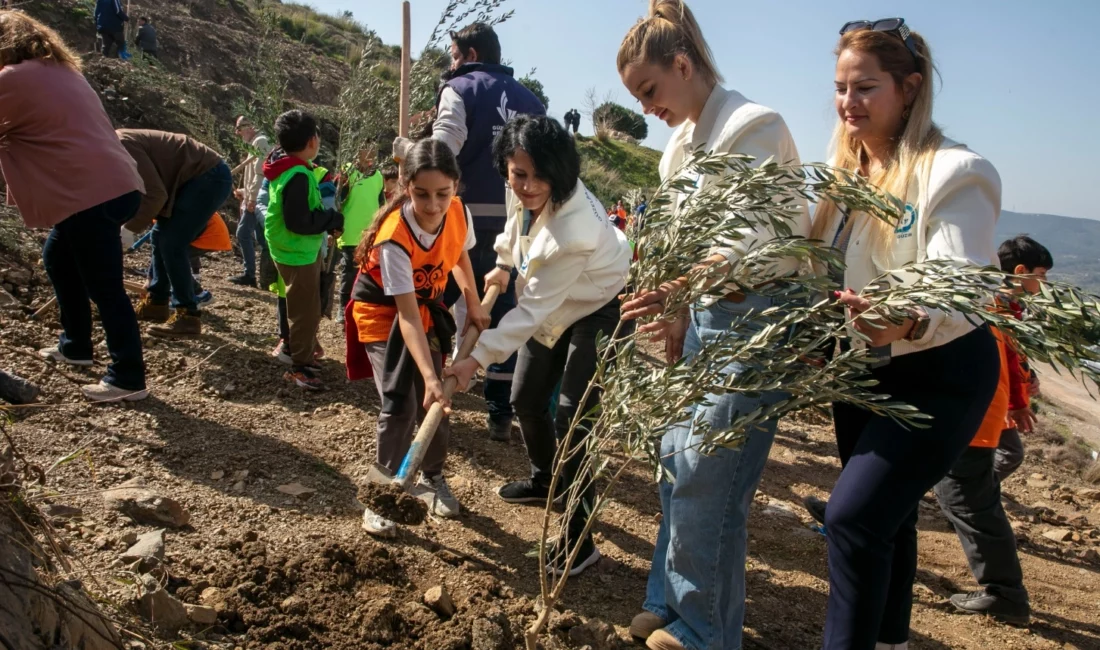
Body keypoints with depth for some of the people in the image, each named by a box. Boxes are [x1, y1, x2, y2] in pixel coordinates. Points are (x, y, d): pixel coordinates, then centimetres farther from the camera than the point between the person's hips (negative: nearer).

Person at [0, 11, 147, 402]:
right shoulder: (59, 70, 21)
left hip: (92, 194, -10)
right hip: (113, 186, 10)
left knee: (105, 289, -4)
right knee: (58, 257, 26)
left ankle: (128, 378, 2)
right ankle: (74, 346, 34)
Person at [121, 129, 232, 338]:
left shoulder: (122, 145, -18)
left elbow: (155, 194, -22)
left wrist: (129, 228, -13)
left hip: (210, 178, -11)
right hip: (197, 178, 11)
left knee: (172, 243, -12)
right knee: (161, 236, 14)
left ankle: (187, 317, -9)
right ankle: (156, 303, 23)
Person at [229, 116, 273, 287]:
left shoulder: (259, 142, -10)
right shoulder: (255, 144, 22)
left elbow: (260, 173, -20)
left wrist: (252, 197, -23)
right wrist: (244, 191, 18)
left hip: (256, 199, -10)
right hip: (256, 198, 10)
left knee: (243, 233, -10)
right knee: (260, 236, 9)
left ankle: (250, 274, -8)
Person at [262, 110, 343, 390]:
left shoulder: (288, 167, 5)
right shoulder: (298, 176, -26)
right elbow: (298, 222, -29)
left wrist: (327, 221, 4)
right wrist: (334, 219, -17)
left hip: (302, 249, 10)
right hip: (297, 253, -10)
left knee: (305, 308, 22)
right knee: (306, 311, 0)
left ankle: (305, 353, 36)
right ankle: (300, 365, 11)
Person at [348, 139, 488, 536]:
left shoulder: (459, 213, -19)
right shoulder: (394, 236, -35)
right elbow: (407, 315, -37)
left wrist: (474, 304, -2)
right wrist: (430, 376, -44)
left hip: (428, 306, 5)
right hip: (383, 312, -5)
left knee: (437, 402, 4)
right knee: (401, 406, -13)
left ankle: (432, 478, 28)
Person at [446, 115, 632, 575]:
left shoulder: (574, 230, -38)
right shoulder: (525, 192, -17)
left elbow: (532, 309, -33)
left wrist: (477, 359, -29)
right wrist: (504, 263, 20)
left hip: (599, 310, -8)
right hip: (554, 308, 8)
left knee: (570, 416, -14)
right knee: (526, 399, 14)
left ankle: (579, 537, -3)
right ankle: (543, 480, 41)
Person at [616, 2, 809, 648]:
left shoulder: (753, 126, -12)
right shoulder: (685, 142, 14)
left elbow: (753, 244, -22)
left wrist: (677, 287, -35)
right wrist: (680, 314, 13)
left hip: (756, 316, -9)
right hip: (708, 312, 9)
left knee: (706, 473, -7)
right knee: (679, 455, 11)